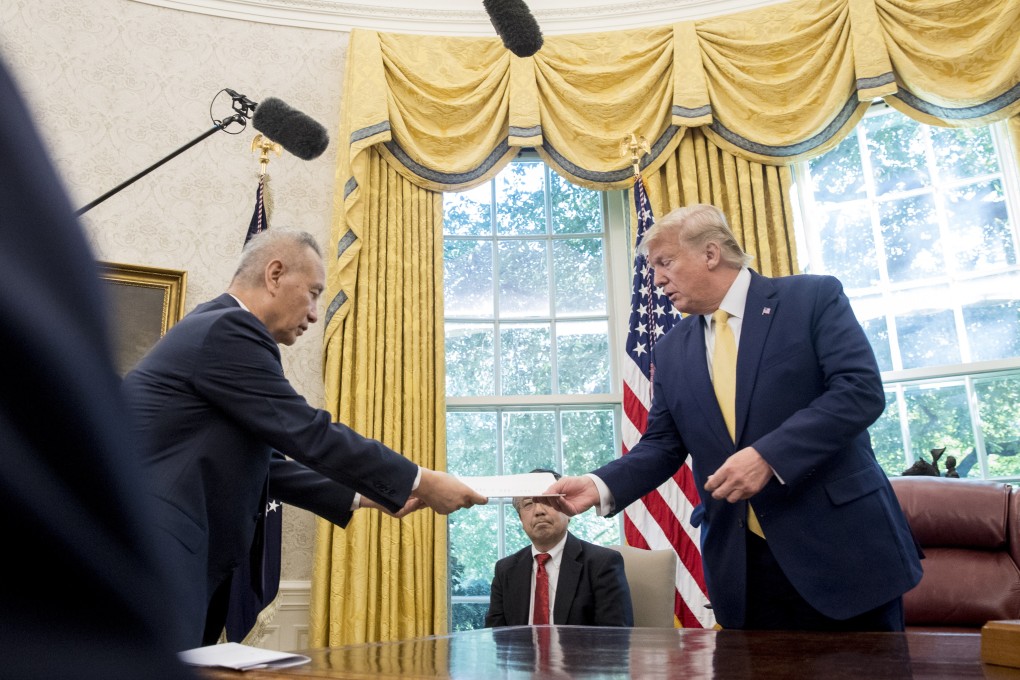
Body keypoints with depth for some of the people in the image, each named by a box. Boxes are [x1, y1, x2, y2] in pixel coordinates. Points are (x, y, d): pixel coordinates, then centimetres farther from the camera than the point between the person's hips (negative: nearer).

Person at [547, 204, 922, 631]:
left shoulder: (813, 298, -3)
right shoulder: (671, 351, 10)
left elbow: (861, 389, -14)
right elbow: (662, 445, 9)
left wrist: (768, 456, -23)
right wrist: (601, 486, -9)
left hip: (842, 547, -3)